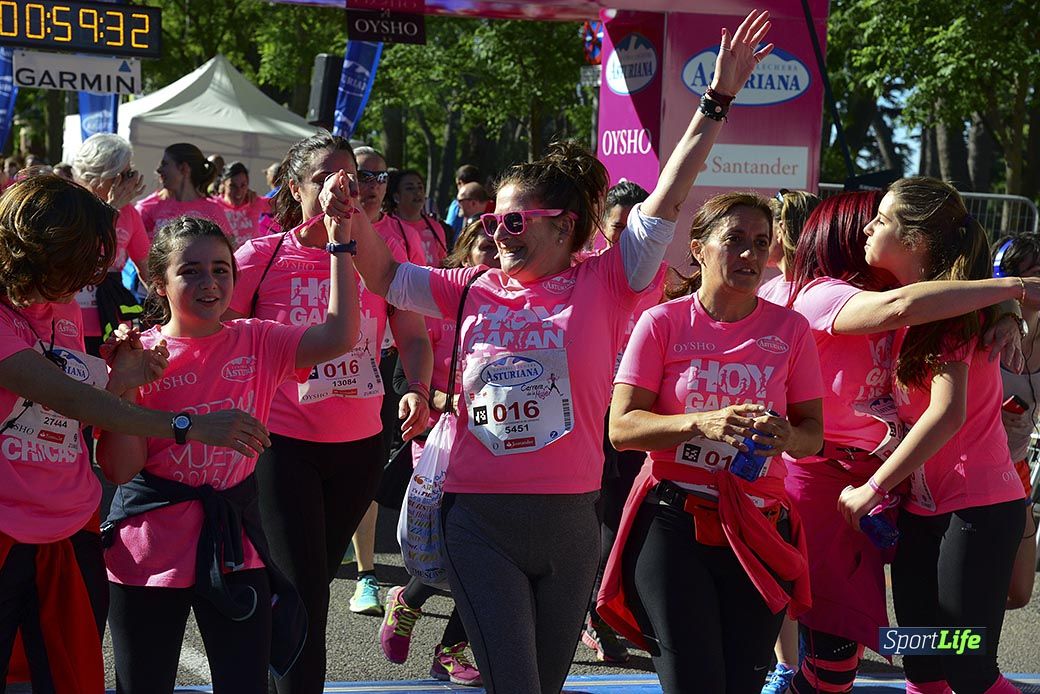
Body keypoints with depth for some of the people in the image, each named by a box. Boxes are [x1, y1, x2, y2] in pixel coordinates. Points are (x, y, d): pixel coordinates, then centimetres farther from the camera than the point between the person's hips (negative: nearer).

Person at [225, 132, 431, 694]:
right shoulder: (262, 258, -6)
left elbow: (414, 337, 3)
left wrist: (418, 389, -16)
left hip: (360, 445, 4)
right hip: (284, 444, -4)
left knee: (313, 581, 17)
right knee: (305, 591, -10)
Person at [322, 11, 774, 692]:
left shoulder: (603, 285, -1)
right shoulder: (475, 291, 8)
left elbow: (665, 204, -7)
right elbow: (387, 277, 16)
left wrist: (717, 103, -12)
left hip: (568, 520, -1)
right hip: (480, 519, 1)